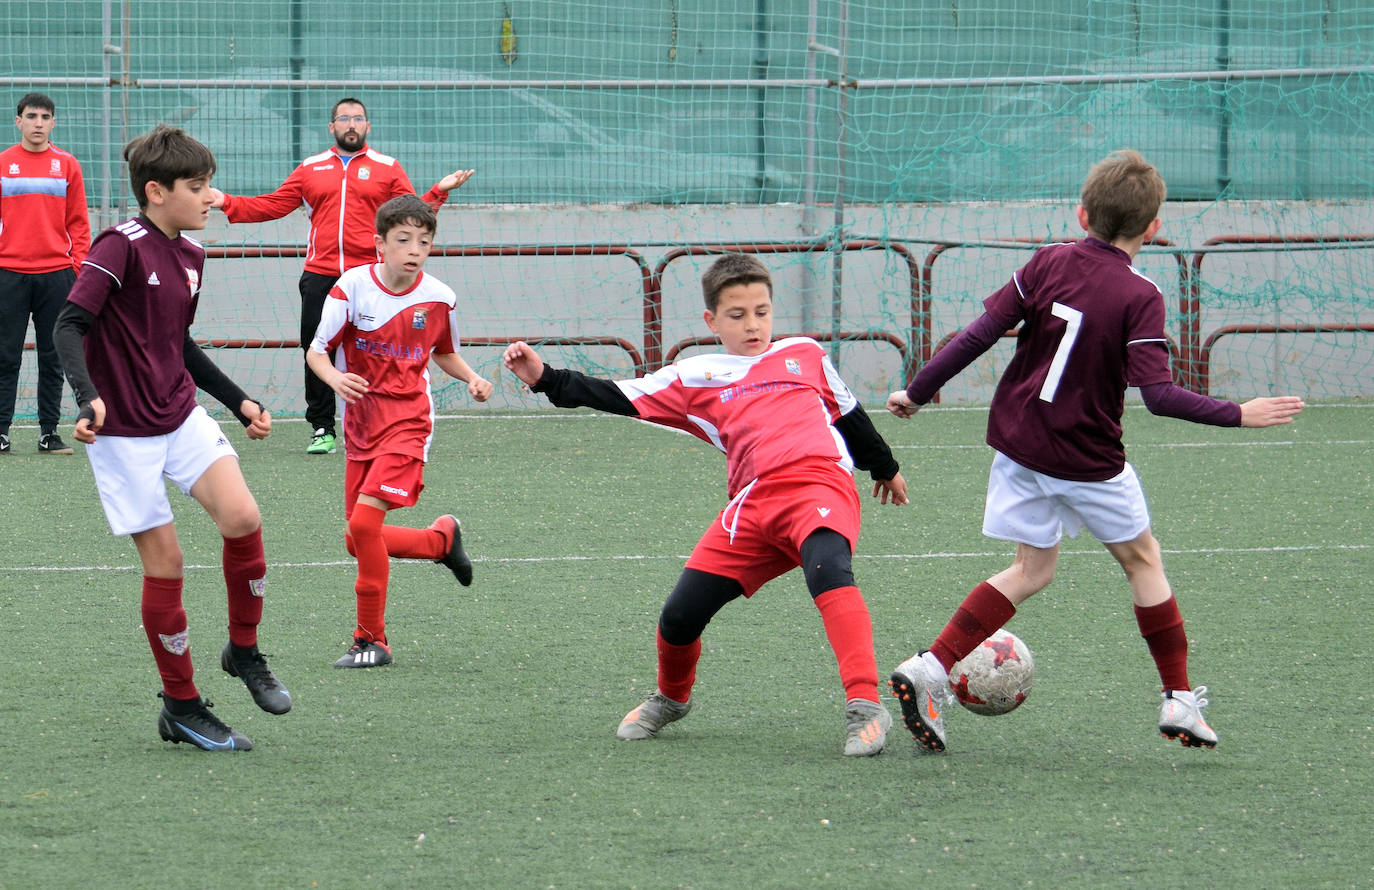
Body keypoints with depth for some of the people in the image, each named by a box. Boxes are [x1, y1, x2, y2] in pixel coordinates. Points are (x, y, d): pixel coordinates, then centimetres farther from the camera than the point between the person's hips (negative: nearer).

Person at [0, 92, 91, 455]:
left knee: (53, 358, 4)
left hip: (56, 274, 1)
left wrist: (79, 265, 0)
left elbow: (78, 222, 9)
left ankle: (49, 432, 9)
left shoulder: (67, 165, 8)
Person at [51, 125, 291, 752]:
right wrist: (88, 397, -36)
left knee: (242, 518, -14)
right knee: (164, 561, -3)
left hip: (181, 417, 6)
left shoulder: (190, 253, 10)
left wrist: (237, 401, 22)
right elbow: (69, 325, -21)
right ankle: (181, 707, 10)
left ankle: (244, 650, 7)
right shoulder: (122, 247, -15)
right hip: (123, 433, -6)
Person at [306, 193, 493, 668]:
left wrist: (473, 379, -2)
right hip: (361, 425, 3)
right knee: (358, 540, 6)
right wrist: (335, 378, -26)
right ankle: (442, 539, 34)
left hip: (408, 422, -3)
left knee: (364, 524, -20)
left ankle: (371, 639, -9)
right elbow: (316, 351, -5)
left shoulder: (439, 298, -3)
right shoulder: (352, 286, -8)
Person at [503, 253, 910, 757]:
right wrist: (545, 379, 4)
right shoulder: (696, 379, 20)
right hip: (754, 504, 2)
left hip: (820, 483, -2)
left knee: (828, 569, -35)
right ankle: (671, 698, 31)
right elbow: (618, 399, 14)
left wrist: (884, 468, 45)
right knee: (680, 614, -4)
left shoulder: (804, 355, 23)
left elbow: (849, 413, 35)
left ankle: (864, 706, -41)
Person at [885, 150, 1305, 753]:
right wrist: (1239, 415, -13)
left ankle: (931, 667, 1)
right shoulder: (1139, 297, -15)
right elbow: (1159, 395, -21)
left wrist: (918, 391, 6)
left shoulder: (1048, 263, -3)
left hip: (1017, 442, 4)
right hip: (1087, 458, -4)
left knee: (1032, 570, 15)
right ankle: (1179, 699, 18)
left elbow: (980, 333, -3)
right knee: (1141, 559, 15)